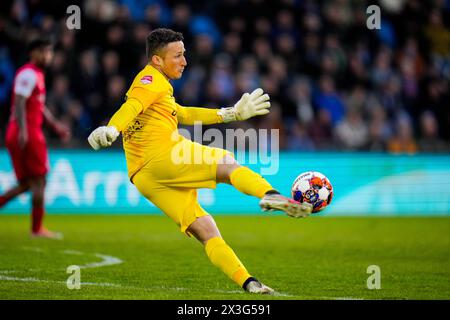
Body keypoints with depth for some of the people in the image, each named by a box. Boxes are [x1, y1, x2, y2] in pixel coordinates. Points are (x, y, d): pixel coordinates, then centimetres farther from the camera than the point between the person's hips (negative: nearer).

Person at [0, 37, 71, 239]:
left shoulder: (38, 75, 20)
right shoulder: (28, 74, -11)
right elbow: (19, 103, -21)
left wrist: (55, 125, 28)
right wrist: (23, 130, -29)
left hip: (29, 133, 10)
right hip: (27, 134, -10)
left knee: (27, 183, 11)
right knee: (38, 181, -4)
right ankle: (37, 228, 0)